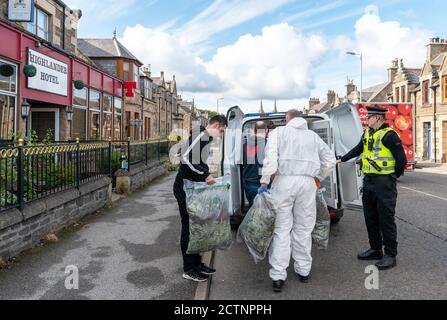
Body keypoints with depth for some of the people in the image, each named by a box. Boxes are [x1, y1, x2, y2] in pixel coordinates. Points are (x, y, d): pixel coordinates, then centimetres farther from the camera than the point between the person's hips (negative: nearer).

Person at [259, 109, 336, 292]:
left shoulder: (279, 132, 8)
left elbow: (271, 157, -8)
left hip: (284, 181, -3)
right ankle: (303, 271, 23)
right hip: (307, 183, 3)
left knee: (281, 229, 0)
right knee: (303, 229, 13)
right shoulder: (313, 136, 19)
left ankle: (278, 276, -1)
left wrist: (264, 181, -5)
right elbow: (330, 160, 19)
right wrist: (318, 177, 28)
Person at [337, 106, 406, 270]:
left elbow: (401, 159, -14)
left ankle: (390, 255, 10)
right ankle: (375, 249, 29)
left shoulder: (389, 135, -14)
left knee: (386, 220, -2)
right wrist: (342, 159, 29)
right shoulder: (367, 133, 11)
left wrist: (393, 176, -2)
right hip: (368, 182, 8)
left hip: (384, 184, -8)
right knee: (370, 218, 15)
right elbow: (358, 149, 27)